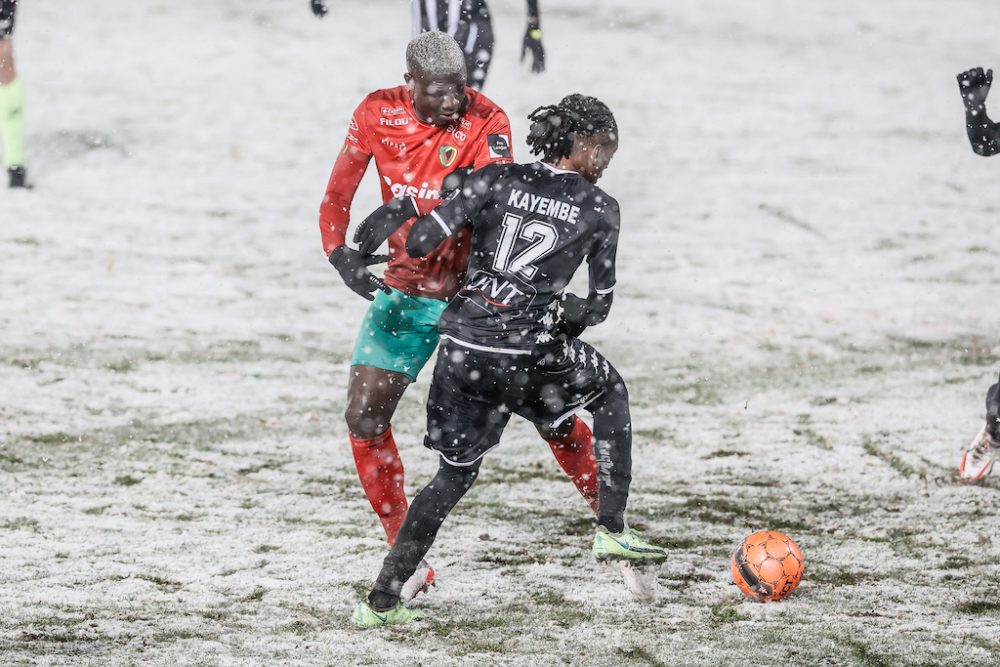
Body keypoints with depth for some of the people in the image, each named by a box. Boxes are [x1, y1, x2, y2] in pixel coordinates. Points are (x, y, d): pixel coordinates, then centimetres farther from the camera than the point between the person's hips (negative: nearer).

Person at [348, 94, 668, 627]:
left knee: (456, 474, 19)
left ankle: (380, 601, 15)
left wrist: (399, 211, 18)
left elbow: (420, 242, -1)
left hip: (462, 348, 3)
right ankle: (612, 530, 23)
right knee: (610, 392, 28)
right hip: (526, 356, -3)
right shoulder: (599, 209, 4)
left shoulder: (498, 180, 7)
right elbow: (600, 304, 10)